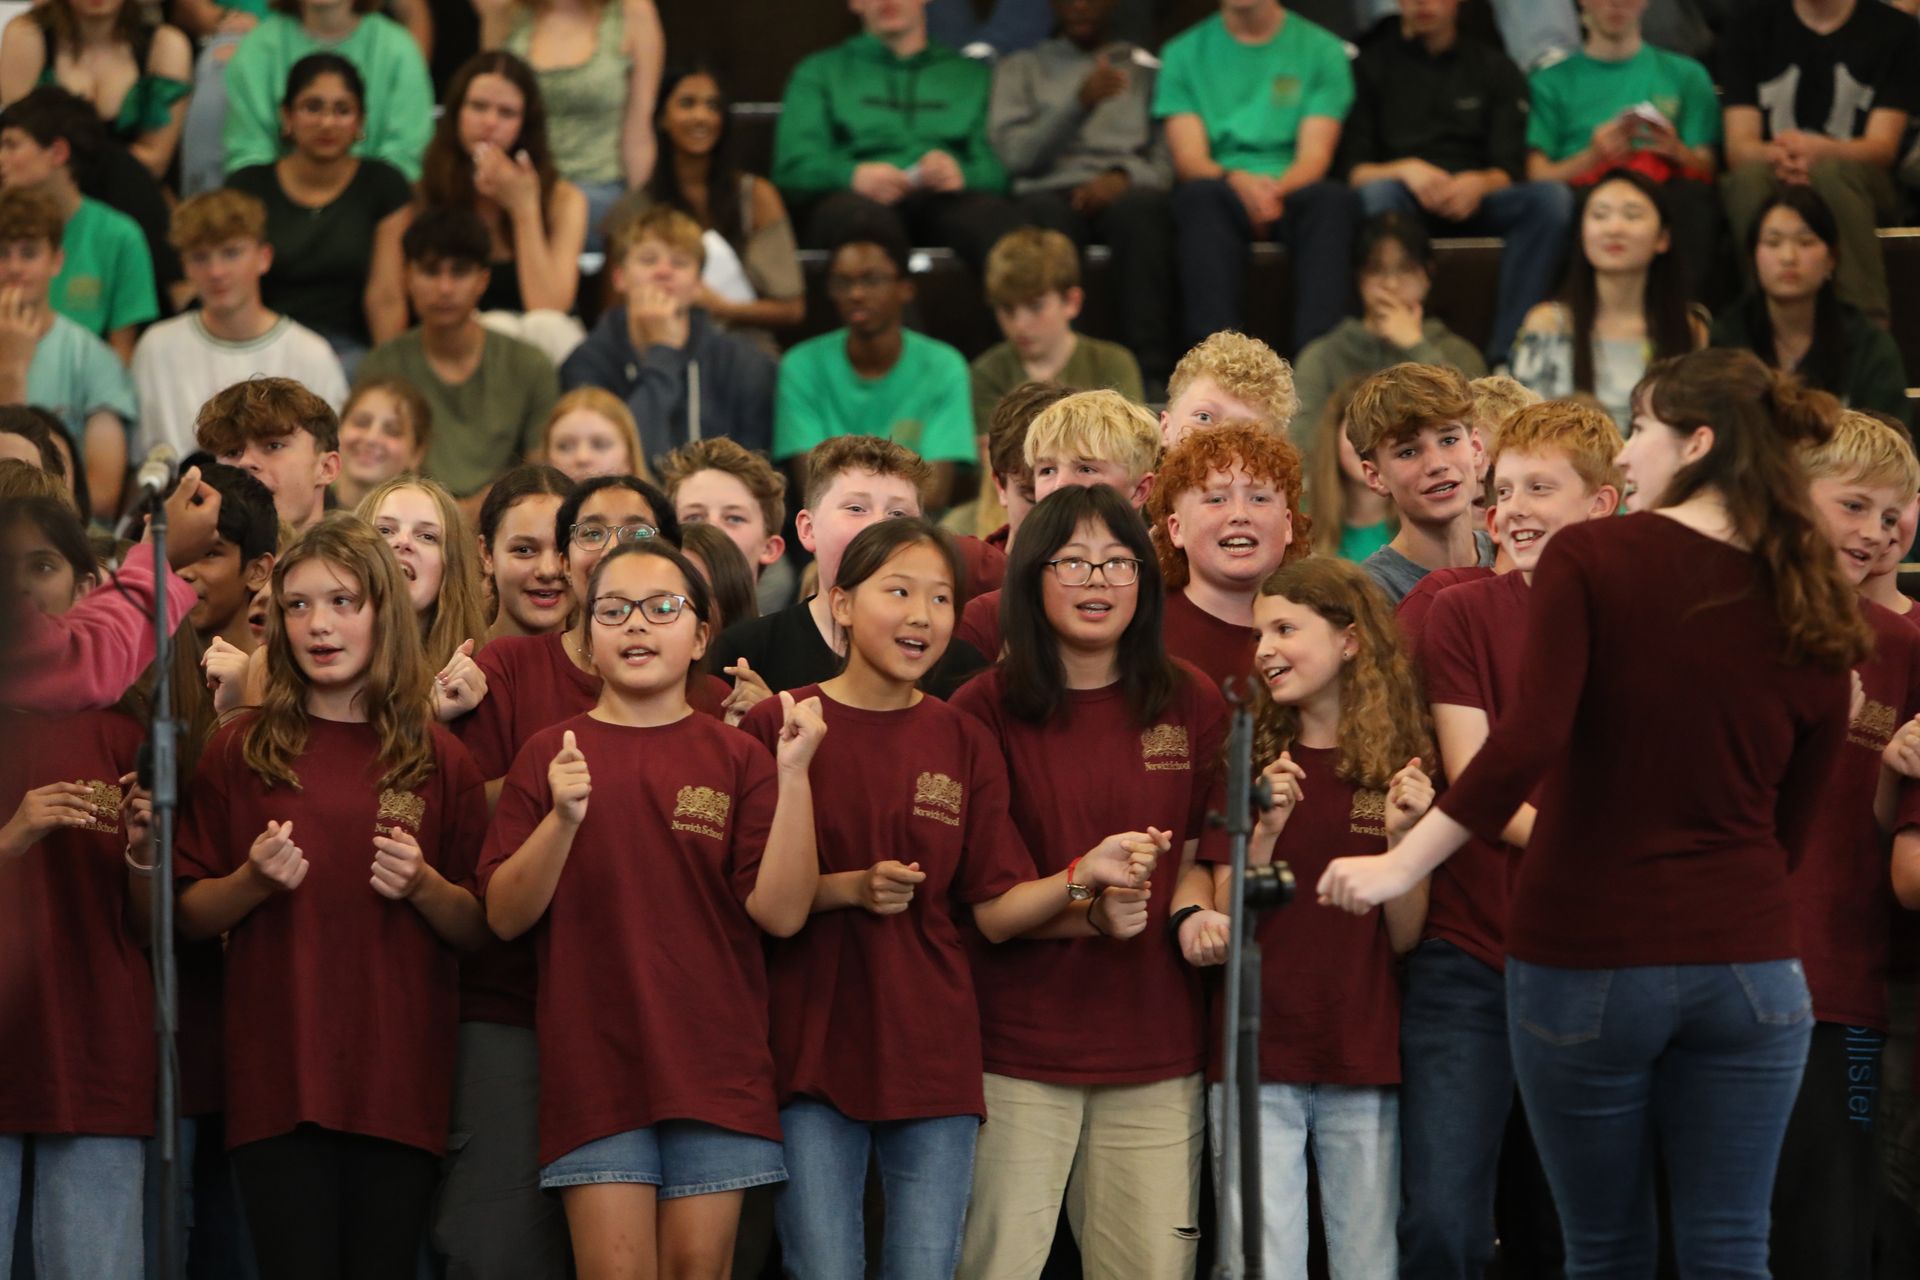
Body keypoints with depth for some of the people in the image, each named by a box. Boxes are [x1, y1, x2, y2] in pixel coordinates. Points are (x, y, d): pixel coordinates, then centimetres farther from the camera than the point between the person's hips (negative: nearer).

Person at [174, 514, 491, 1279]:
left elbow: (481, 929, 11)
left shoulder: (437, 760, 9)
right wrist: (253, 881, -10)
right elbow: (189, 917, 9)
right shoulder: (242, 752, 6)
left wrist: (422, 885, -8)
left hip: (401, 1080, 1)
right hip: (278, 1082, -1)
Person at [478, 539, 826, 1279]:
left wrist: (793, 773, -12)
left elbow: (782, 911, -4)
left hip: (714, 1070, 1)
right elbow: (504, 916, 1)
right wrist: (562, 819, -15)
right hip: (595, 1069, 0)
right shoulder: (552, 755, 6)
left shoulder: (737, 760, 6)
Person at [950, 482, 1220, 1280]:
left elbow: (1201, 855, 15)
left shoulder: (1191, 704, 9)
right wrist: (1084, 907, -20)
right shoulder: (986, 709, -2)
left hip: (1156, 1047, 3)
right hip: (1019, 1045, -3)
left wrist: (1192, 910, -7)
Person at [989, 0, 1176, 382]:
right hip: (1051, 189, 0)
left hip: (1124, 192, 0)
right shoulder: (1021, 68, 23)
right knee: (1044, 213, -38)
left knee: (1141, 207, -37)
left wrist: (1124, 177, -11)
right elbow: (1015, 153, 5)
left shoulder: (1148, 67, 23)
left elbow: (1169, 159, 11)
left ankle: (1152, 375, -44)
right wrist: (1080, 103, -8)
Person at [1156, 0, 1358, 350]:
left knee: (1333, 199, -34)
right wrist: (1237, 181, -23)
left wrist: (1277, 189, -23)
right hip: (1220, 193, 0)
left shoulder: (1322, 49, 11)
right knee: (1201, 195, -35)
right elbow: (1189, 158, 0)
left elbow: (1315, 155, 1)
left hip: (1292, 192, 0)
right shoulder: (1183, 52, 12)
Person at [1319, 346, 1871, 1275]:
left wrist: (1402, 864, -14)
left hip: (1588, 961, -2)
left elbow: (1529, 741, -19)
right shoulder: (1815, 618, 5)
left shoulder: (1590, 560, -7)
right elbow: (1790, 826, 12)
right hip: (1746, 960, 3)